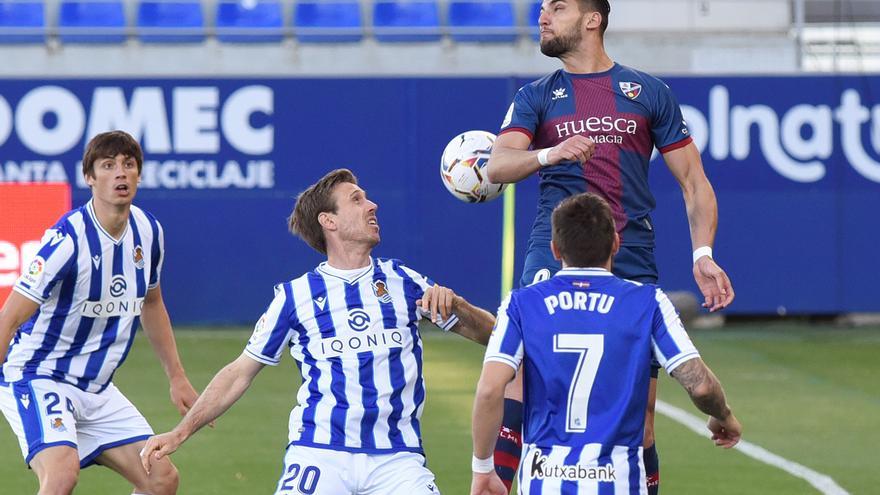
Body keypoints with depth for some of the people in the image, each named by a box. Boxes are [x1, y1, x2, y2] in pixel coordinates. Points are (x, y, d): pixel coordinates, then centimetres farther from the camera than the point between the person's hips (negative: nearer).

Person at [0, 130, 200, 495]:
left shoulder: (148, 231, 0)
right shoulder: (68, 240, -23)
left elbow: (151, 304, 20)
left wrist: (177, 377, 20)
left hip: (97, 389, 8)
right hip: (37, 379, -8)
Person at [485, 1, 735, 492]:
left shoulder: (647, 92, 11)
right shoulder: (537, 96, 12)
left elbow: (694, 182, 13)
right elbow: (498, 165, -5)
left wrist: (703, 255, 0)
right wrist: (549, 154, -26)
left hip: (632, 257, 1)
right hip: (557, 247, -1)